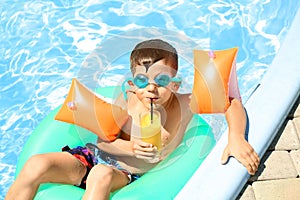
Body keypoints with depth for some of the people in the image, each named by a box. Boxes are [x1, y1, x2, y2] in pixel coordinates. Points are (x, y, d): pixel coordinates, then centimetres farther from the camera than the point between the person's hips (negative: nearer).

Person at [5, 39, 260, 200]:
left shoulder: (185, 104, -9)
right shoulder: (127, 101, -8)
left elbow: (232, 102, -6)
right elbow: (106, 140, -7)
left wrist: (236, 138, -21)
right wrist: (131, 147, -26)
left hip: (125, 173, -2)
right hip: (94, 155, 2)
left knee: (102, 175, -39)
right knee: (37, 165, -22)